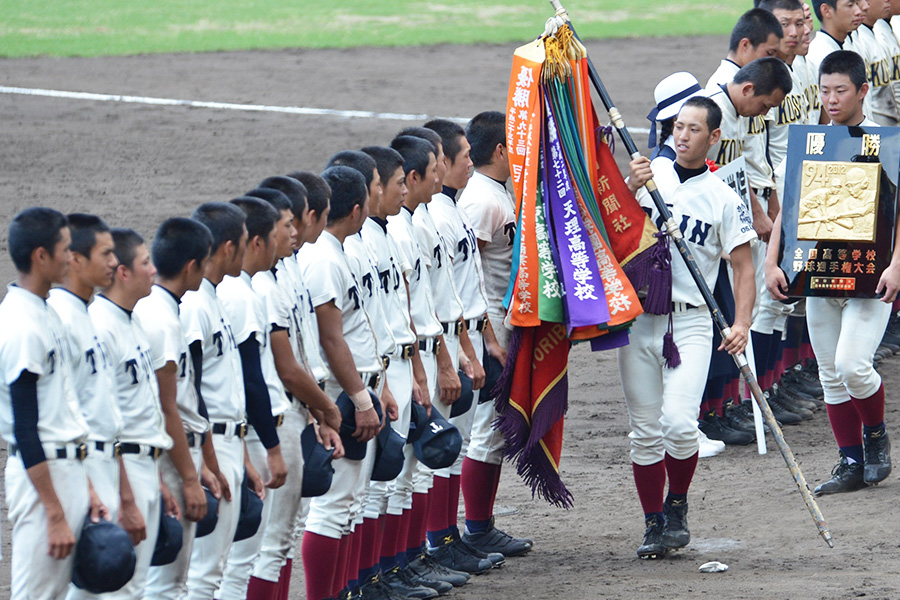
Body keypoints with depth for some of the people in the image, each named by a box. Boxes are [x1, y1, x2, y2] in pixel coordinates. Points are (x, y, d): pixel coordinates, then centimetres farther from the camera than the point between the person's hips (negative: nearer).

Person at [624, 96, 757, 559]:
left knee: (678, 422, -17)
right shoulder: (650, 173, 9)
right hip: (637, 315, 2)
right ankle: (654, 525, 14)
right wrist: (630, 187, -17)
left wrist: (742, 323, -13)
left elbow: (743, 264, 2)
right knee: (645, 430, 4)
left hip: (690, 321, -2)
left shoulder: (723, 199, 3)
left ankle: (677, 507, 8)